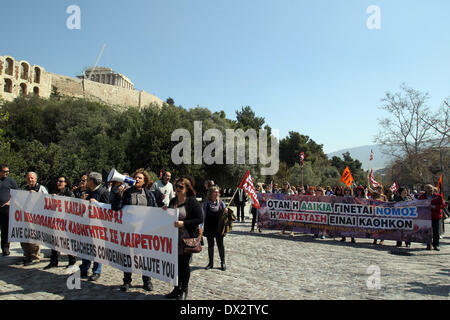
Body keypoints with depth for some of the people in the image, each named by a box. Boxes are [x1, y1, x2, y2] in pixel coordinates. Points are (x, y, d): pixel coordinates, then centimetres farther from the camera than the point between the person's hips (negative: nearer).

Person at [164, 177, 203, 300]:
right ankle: (177, 288, 26)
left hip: (187, 239, -6)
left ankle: (184, 291, 20)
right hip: (174, 239, 6)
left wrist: (183, 223, -21)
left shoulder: (192, 202, -9)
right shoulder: (173, 201, 12)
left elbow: (199, 219, -13)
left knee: (184, 264, 4)